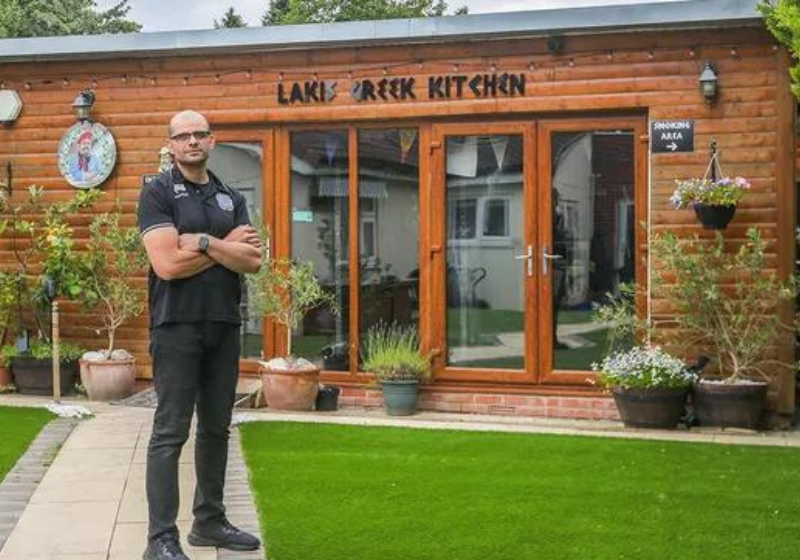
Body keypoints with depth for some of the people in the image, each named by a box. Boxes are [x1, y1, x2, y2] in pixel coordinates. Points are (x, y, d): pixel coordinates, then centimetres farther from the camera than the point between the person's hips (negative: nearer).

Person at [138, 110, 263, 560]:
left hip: (224, 326, 6)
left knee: (217, 429, 12)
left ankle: (210, 522, 23)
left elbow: (253, 261, 0)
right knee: (170, 433, -5)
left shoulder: (231, 198, 13)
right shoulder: (158, 193, -3)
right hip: (177, 326, -6)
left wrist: (205, 243, -13)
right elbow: (168, 263, -16)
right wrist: (228, 245, -7)